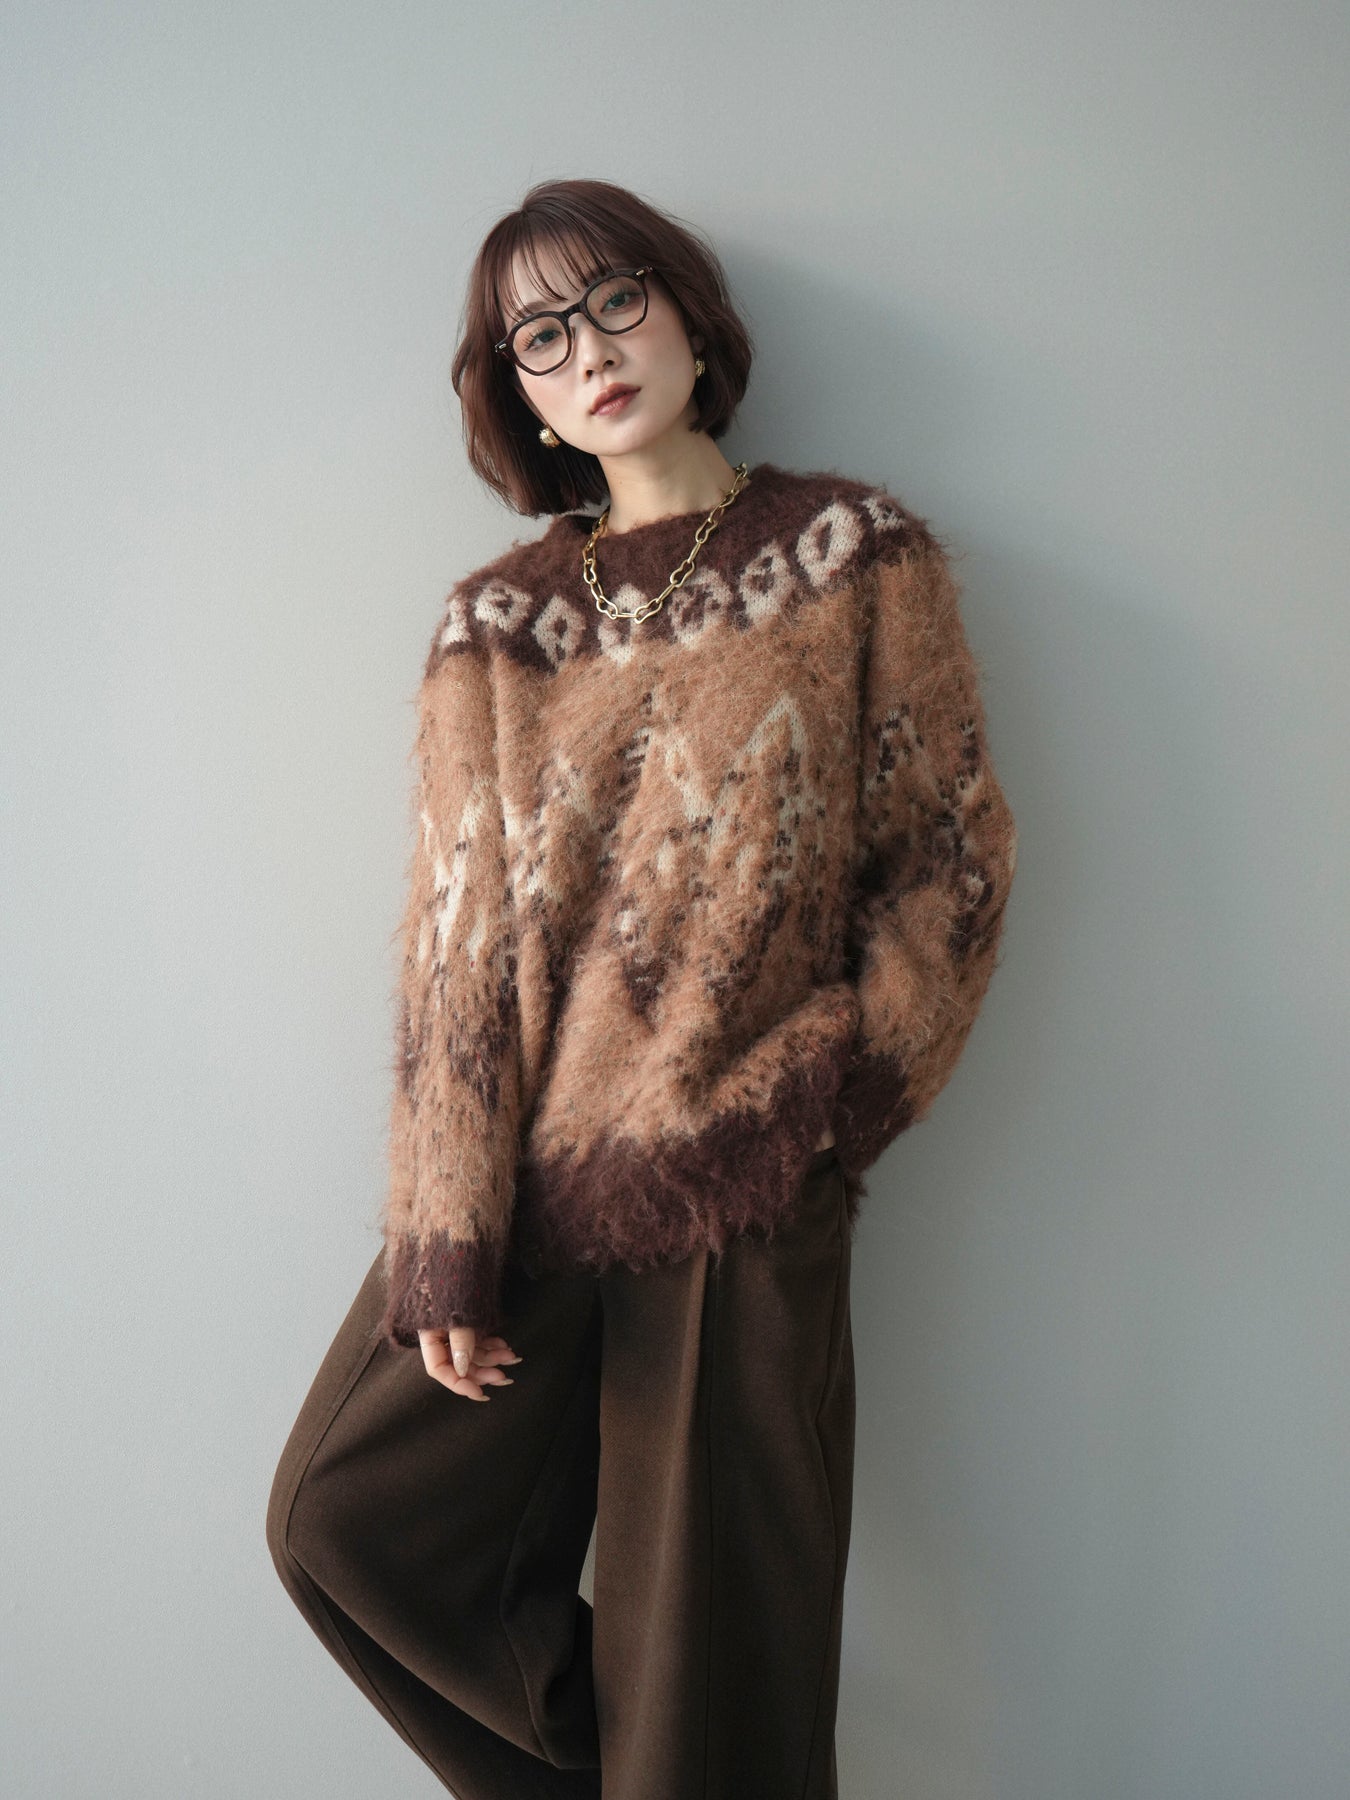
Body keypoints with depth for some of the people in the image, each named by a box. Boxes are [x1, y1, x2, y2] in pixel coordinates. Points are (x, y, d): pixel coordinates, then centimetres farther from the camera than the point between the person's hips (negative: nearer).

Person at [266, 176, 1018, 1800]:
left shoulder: (858, 555, 2)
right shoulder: (496, 620, 5)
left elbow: (949, 858, 2)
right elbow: (459, 937, 0)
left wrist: (830, 1091, -11)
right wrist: (448, 1239, -7)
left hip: (746, 1187, -2)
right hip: (530, 1172, 3)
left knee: (714, 1634, 6)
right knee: (343, 1515, 2)